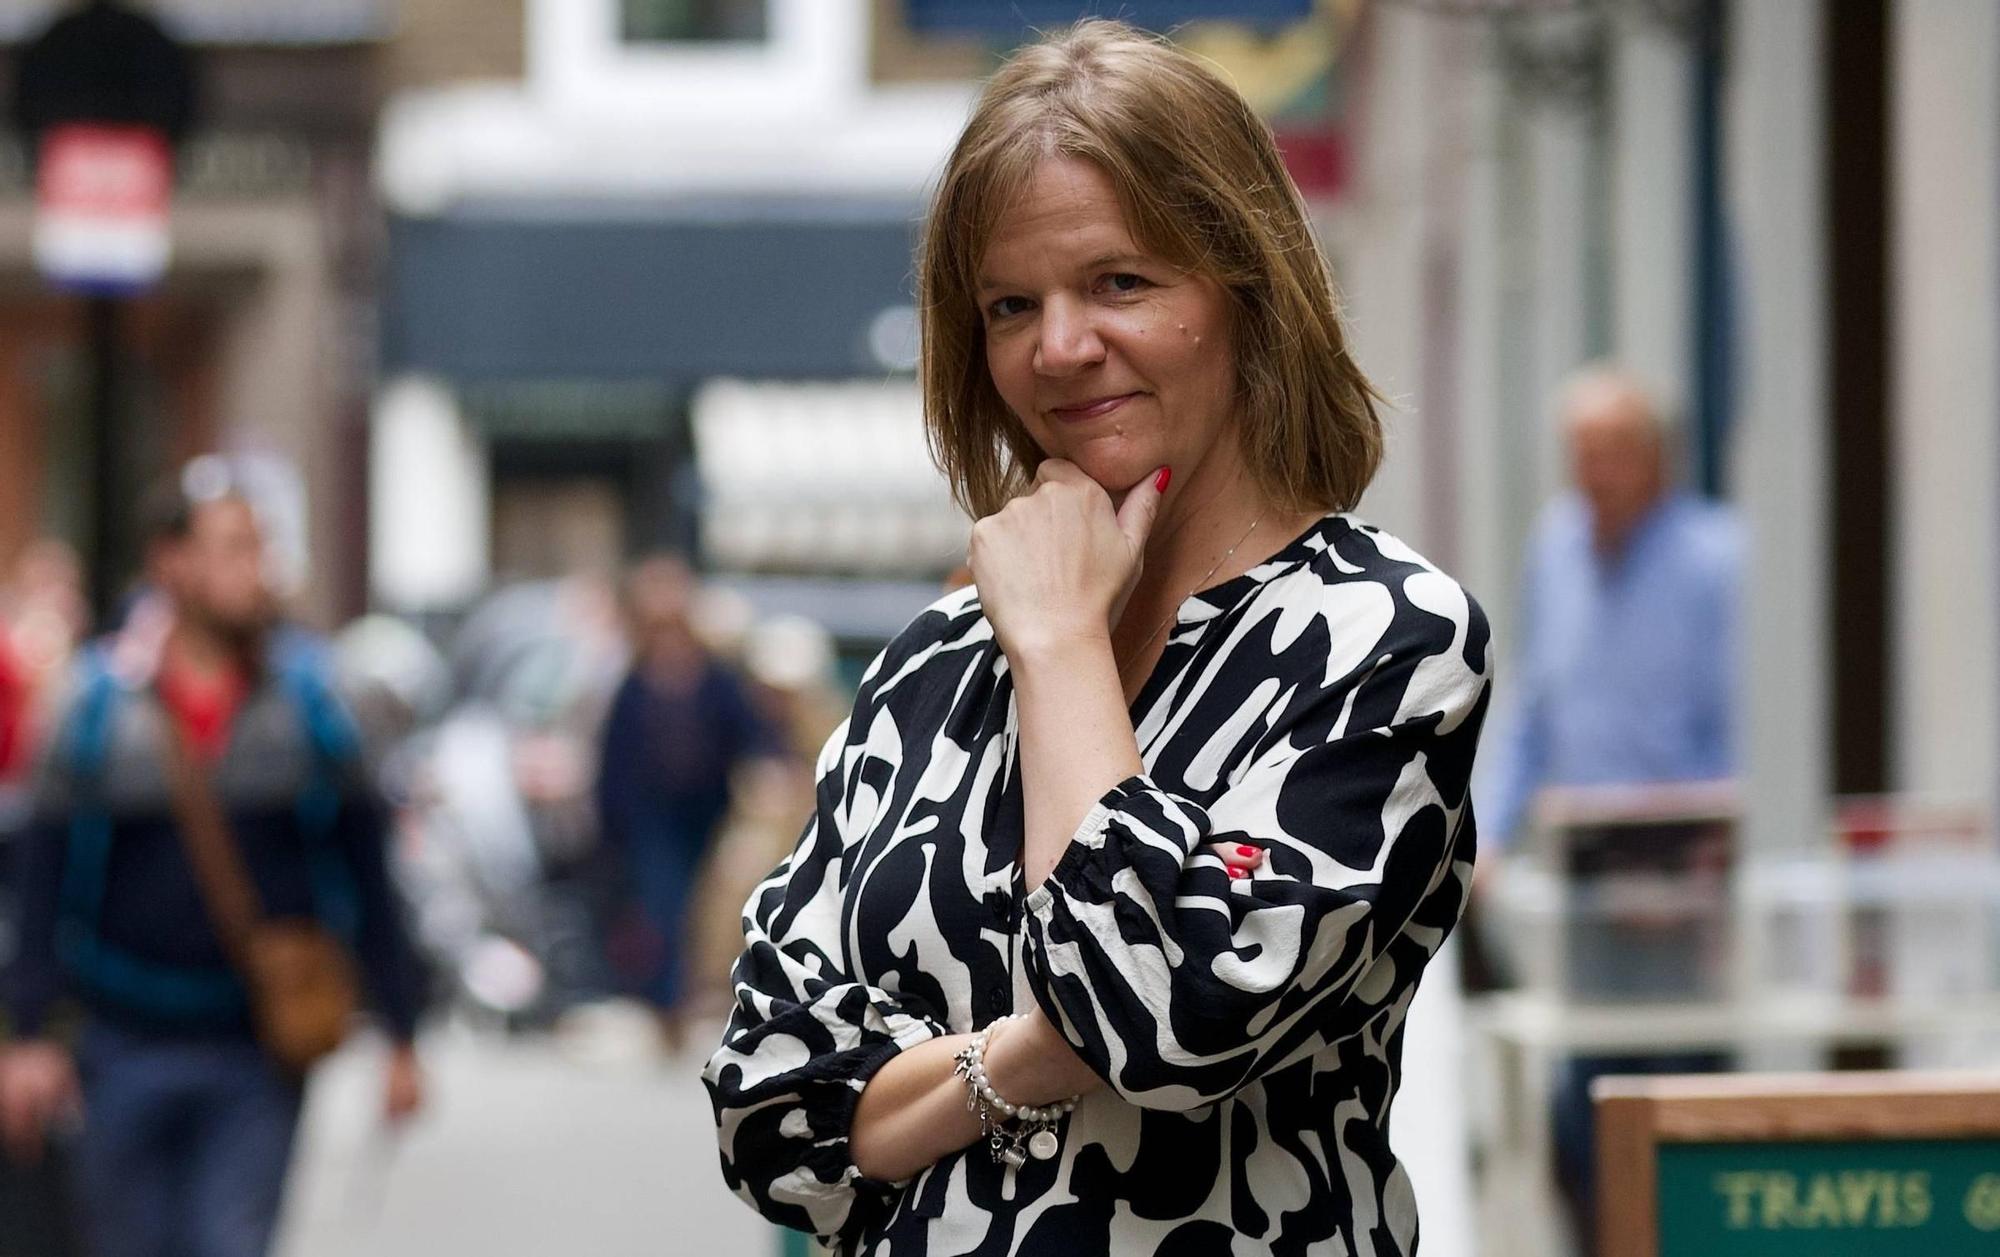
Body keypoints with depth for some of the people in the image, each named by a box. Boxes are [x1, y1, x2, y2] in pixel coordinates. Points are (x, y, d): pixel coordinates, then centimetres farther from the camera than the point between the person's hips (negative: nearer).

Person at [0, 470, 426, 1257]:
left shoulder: (306, 699, 1)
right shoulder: (100, 705, -1)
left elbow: (364, 869, 6)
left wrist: (401, 1035, 5)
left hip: (262, 1051, 0)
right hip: (128, 1049, 0)